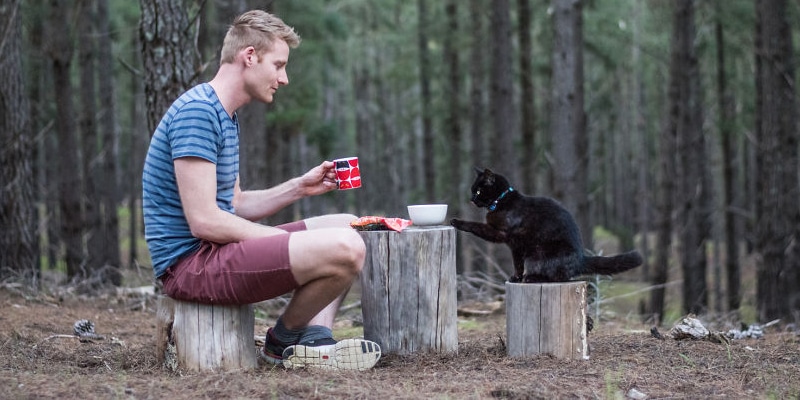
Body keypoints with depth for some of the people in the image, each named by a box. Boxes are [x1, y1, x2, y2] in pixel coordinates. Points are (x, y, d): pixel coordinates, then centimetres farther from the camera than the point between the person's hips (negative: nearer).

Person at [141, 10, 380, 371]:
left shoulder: (225, 117, 18)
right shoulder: (196, 111, -15)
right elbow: (204, 221, -21)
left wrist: (298, 188, 6)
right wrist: (292, 243, -12)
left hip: (214, 251, 11)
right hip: (191, 263, -11)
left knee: (348, 226, 15)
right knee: (344, 249, -25)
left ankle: (313, 339, -3)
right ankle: (283, 339, 0)